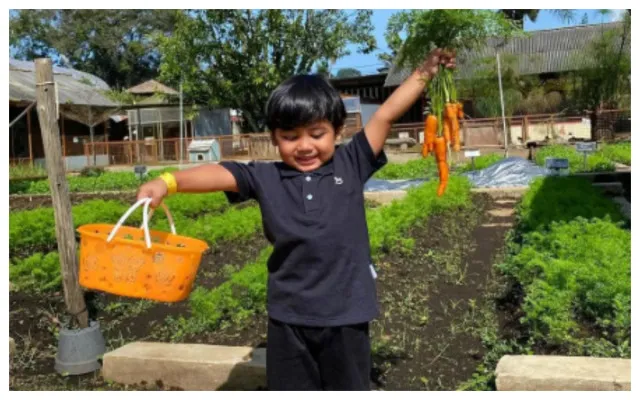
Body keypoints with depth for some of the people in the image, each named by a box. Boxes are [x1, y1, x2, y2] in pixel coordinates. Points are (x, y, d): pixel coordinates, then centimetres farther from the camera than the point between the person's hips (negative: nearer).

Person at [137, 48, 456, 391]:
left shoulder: (351, 164, 0)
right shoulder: (265, 178, -1)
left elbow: (385, 115, -1)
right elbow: (219, 174, -13)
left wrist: (425, 72, -1)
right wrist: (167, 182, -29)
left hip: (345, 313, 0)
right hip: (289, 316, 1)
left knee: (348, 388, 18)